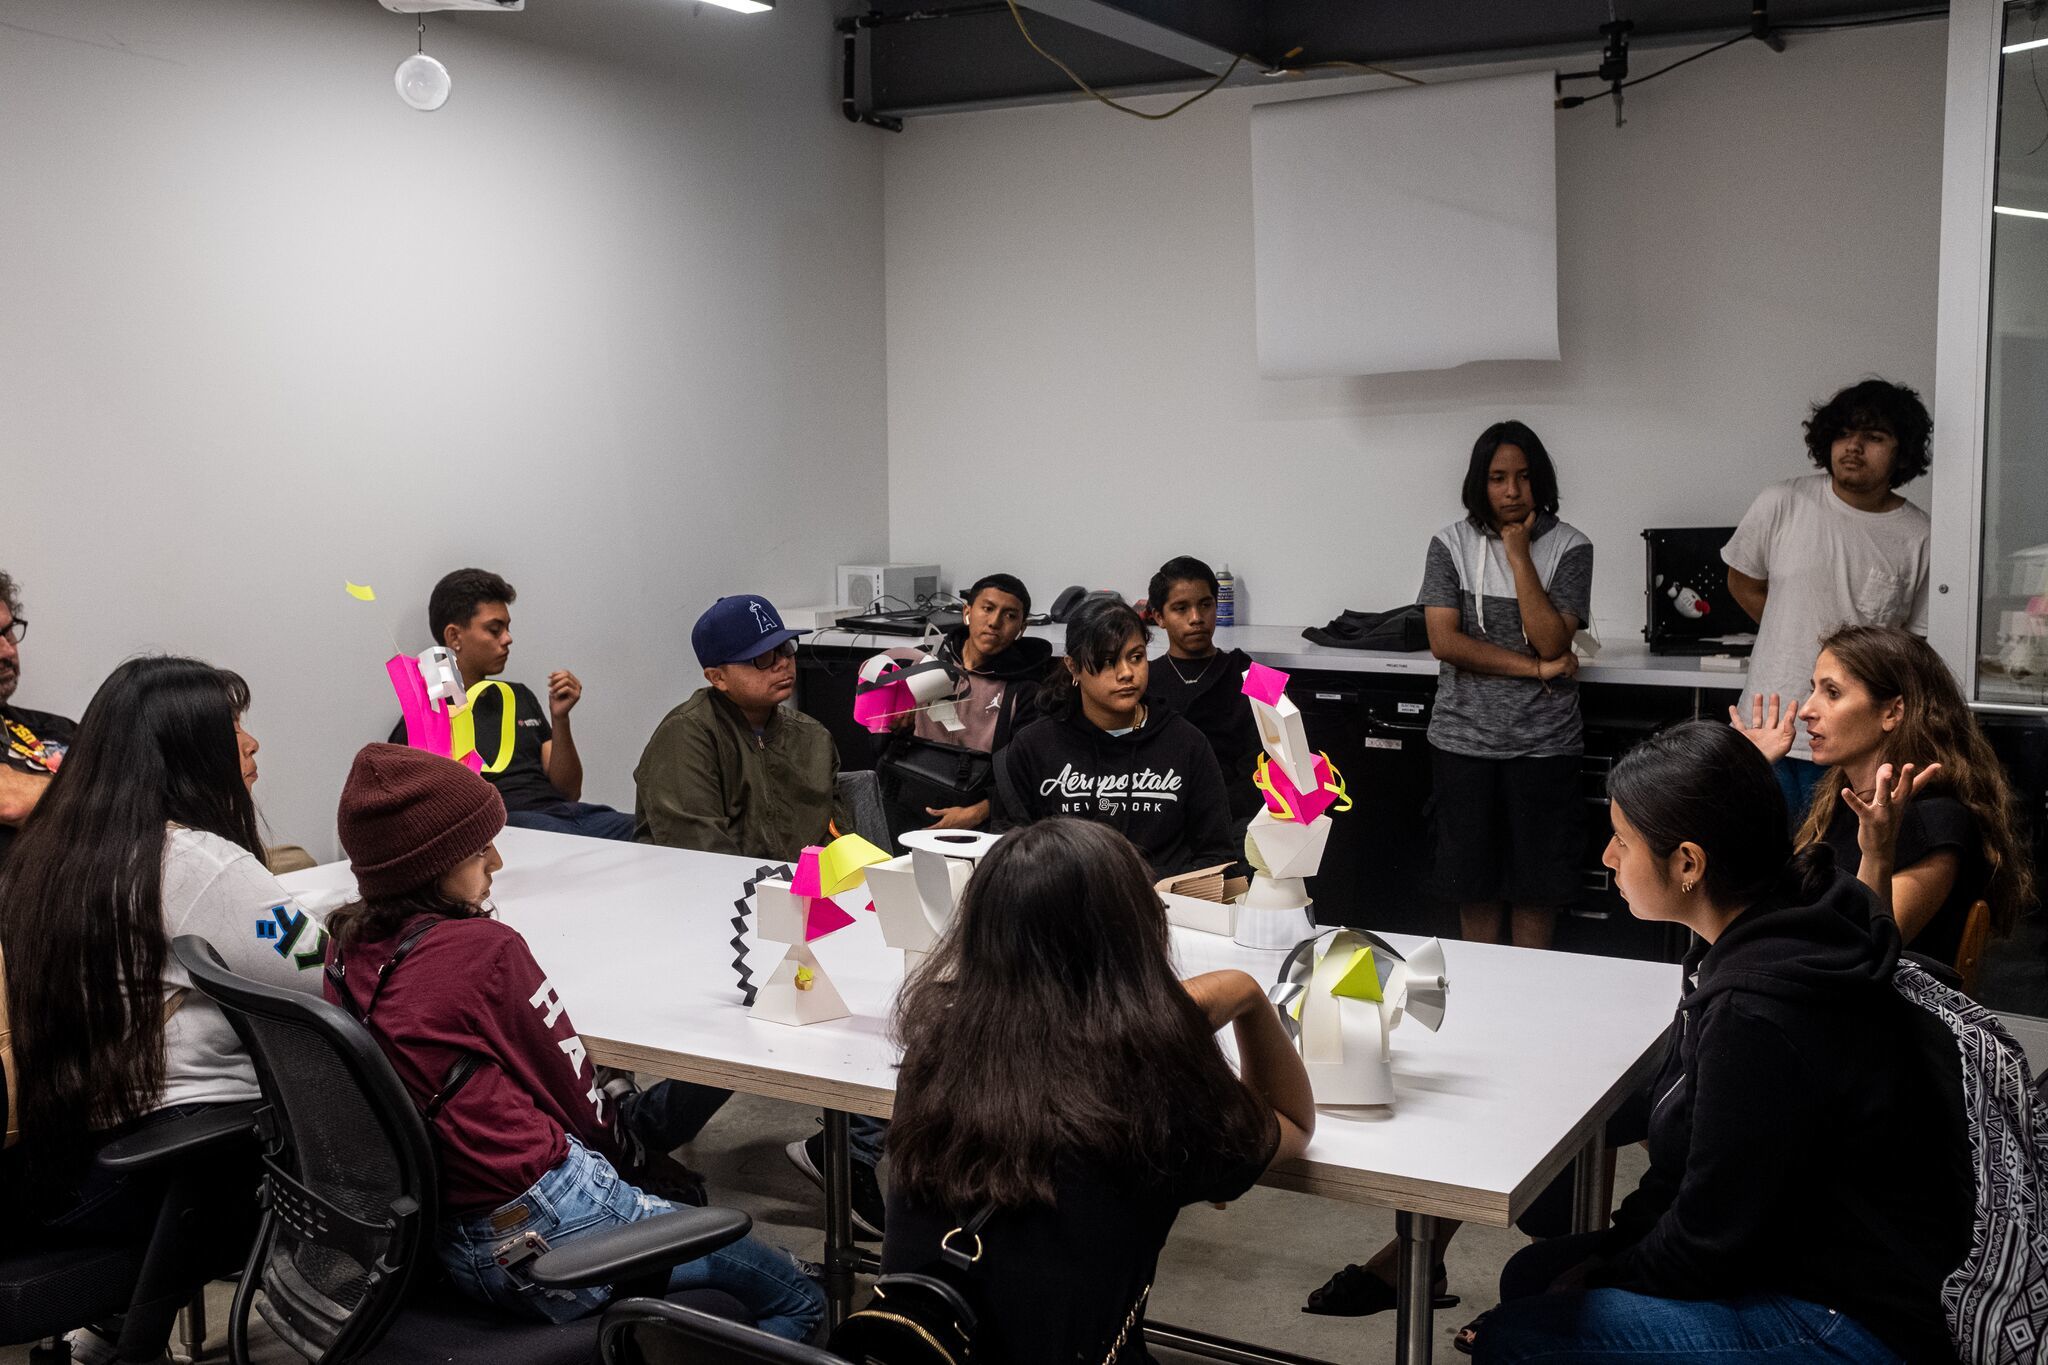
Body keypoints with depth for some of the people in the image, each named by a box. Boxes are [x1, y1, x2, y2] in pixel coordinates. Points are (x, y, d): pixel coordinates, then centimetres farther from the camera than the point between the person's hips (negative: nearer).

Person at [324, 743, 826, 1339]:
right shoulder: (483, 949, -17)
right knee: (799, 1300, 1)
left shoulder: (346, 946, 4)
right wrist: (613, 1142, 14)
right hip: (539, 1237, -9)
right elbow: (573, 1085, -3)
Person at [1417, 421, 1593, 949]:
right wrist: (1536, 668, -12)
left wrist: (1519, 555, -16)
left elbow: (1552, 643, -15)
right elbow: (1444, 640, -10)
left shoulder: (1568, 547, -3)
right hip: (1464, 737, 1)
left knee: (1538, 883, 8)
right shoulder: (1452, 543, -1)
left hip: (1542, 741, -1)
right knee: (1471, 877, 11)